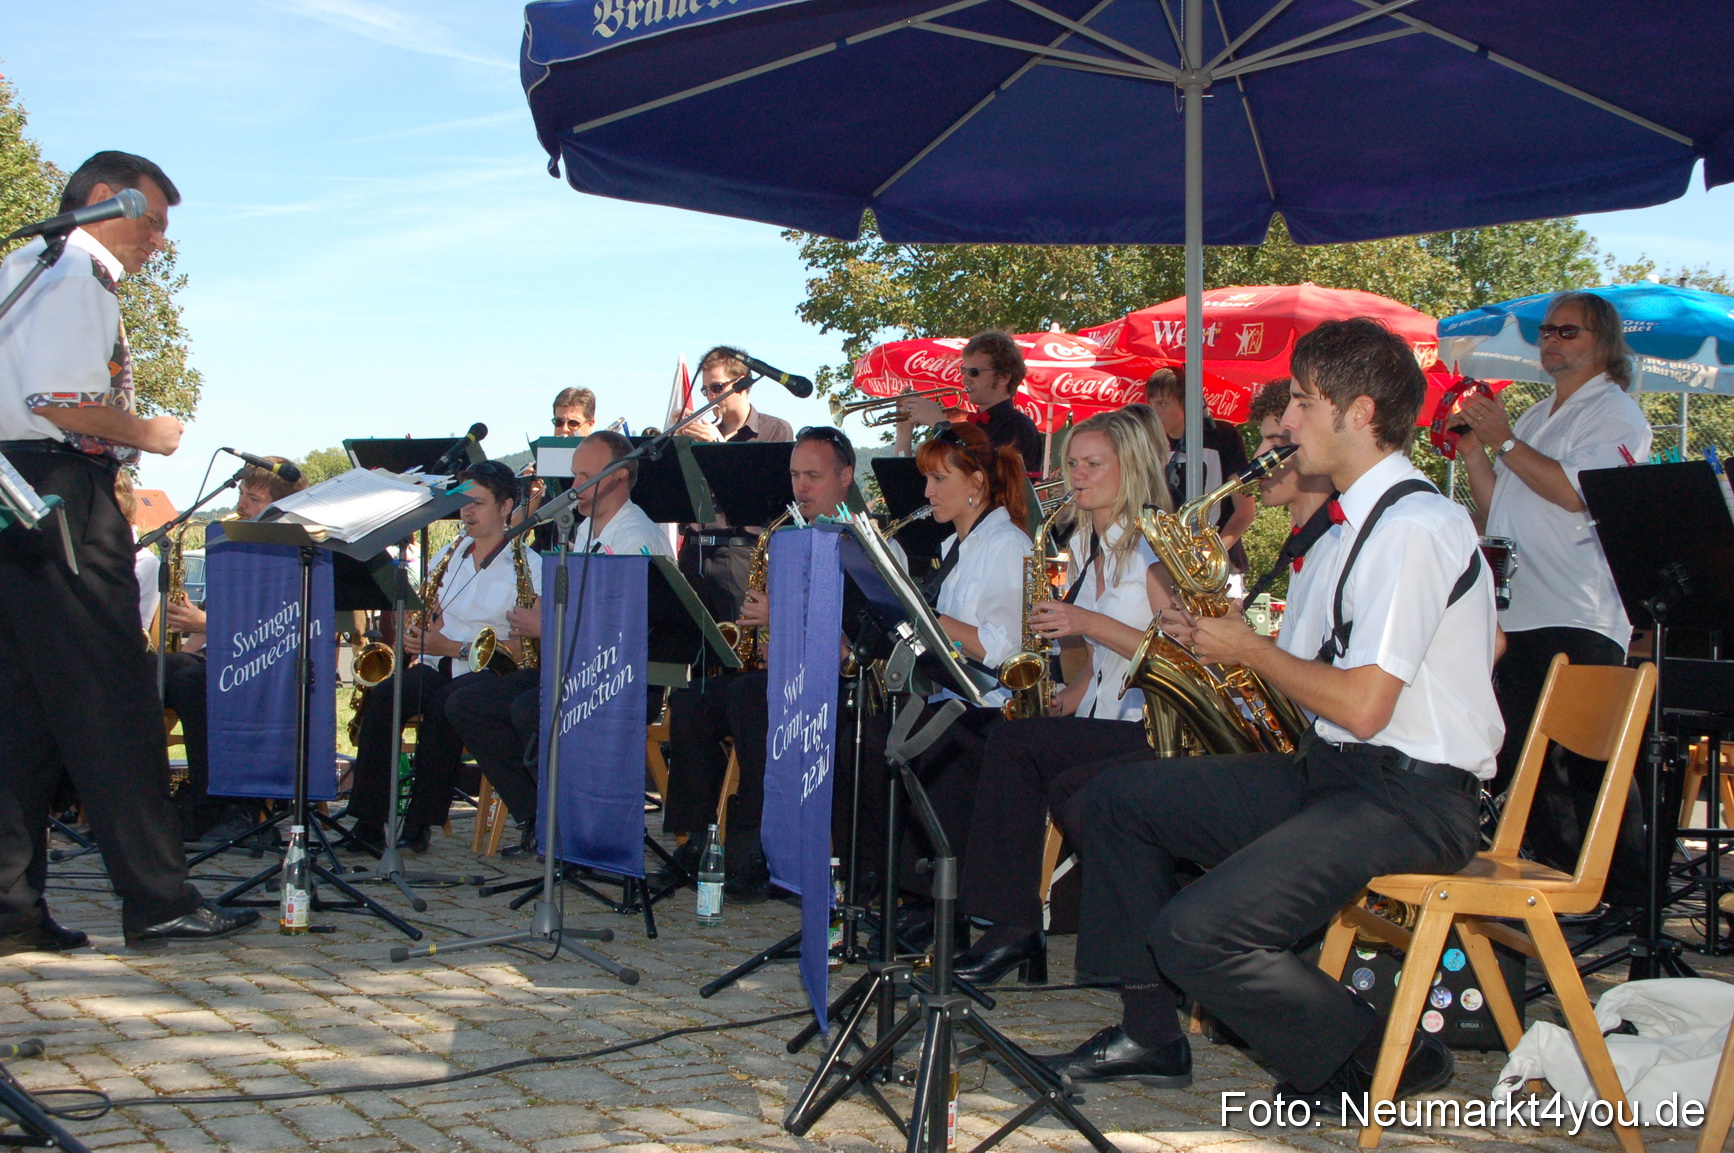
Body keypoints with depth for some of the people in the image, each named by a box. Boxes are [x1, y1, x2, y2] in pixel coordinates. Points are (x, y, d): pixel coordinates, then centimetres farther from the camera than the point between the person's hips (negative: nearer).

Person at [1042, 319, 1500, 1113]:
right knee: (1111, 797, 9)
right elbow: (1301, 673, 18)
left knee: (1194, 933, -25)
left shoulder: (1416, 525, -16)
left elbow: (1362, 704, -23)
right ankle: (1149, 1033, 16)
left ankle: (1377, 1059, -1)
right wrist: (1214, 634, 2)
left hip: (1411, 797, -10)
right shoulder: (1354, 529, 16)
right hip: (1326, 770, 10)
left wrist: (1248, 649, -10)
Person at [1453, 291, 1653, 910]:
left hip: (1578, 621, -8)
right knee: (1526, 760, 8)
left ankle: (1630, 896, -1)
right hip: (1518, 616, 8)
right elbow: (1499, 509, 23)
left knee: (1591, 765, -9)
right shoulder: (1535, 418, 23)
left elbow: (1579, 493, -17)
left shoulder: (1615, 414, -1)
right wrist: (1474, 455, 9)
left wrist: (1504, 442, -12)